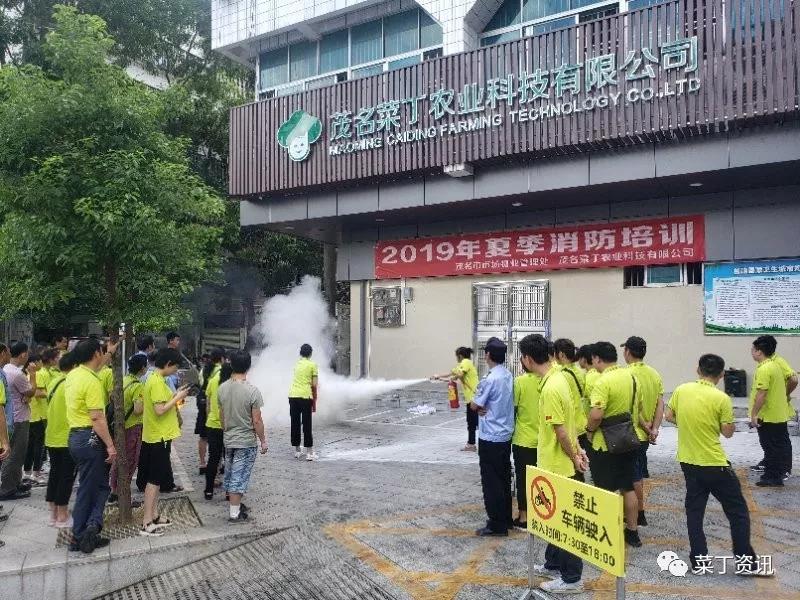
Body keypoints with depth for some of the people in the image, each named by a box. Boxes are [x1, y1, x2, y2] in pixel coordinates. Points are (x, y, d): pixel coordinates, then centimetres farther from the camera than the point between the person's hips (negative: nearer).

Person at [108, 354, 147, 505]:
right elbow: (138, 410, -27)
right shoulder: (138, 386, -20)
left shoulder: (122, 380, 4)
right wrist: (145, 402, -9)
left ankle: (113, 492, 27)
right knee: (129, 462, 4)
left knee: (118, 459, 18)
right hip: (132, 427, -8)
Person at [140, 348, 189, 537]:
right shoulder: (157, 382, -21)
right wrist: (177, 397, -16)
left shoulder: (154, 379, 10)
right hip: (159, 437, -10)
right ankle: (146, 523, 2)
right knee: (155, 479, -4)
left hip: (155, 436, 10)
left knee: (156, 477, 16)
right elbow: (160, 410, -26)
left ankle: (154, 516, 25)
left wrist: (175, 395, 8)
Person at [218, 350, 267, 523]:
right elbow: (257, 421, -17)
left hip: (228, 440, 6)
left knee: (231, 474, 19)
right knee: (239, 477, 3)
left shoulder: (223, 388, -4)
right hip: (246, 442, -6)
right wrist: (263, 441, -4)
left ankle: (235, 504, 34)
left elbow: (221, 415, 8)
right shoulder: (252, 391, -21)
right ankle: (235, 513, 12)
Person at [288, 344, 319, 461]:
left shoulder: (297, 364, 15)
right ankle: (309, 453, 4)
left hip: (293, 395, 4)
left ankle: (297, 451, 21)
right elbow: (314, 385, -3)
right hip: (305, 396, -4)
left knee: (295, 424, 12)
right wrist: (314, 401, 7)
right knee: (307, 425, 1)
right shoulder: (312, 365, 0)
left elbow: (298, 380, 15)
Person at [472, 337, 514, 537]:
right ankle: (506, 518, 27)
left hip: (490, 437, -8)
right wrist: (486, 407, -5)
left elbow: (475, 406, -12)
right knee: (504, 479, 17)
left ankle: (497, 524, 8)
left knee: (491, 482, 1)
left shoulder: (490, 379, -21)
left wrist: (480, 407, 7)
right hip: (505, 435, 8)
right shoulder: (508, 375, 5)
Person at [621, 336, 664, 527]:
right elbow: (661, 405, 1)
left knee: (634, 476, 4)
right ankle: (634, 510, 31)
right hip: (646, 434, 8)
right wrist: (654, 429, -3)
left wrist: (646, 427, -11)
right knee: (638, 473, 20)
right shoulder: (654, 374, 5)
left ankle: (640, 515, 13)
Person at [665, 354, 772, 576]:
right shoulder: (721, 398, -16)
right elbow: (728, 432, -8)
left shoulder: (681, 390, -3)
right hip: (714, 464, -5)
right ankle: (745, 561, 16)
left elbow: (669, 416, 7)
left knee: (694, 510, 13)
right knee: (738, 511, 11)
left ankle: (698, 559, 17)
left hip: (688, 462, 5)